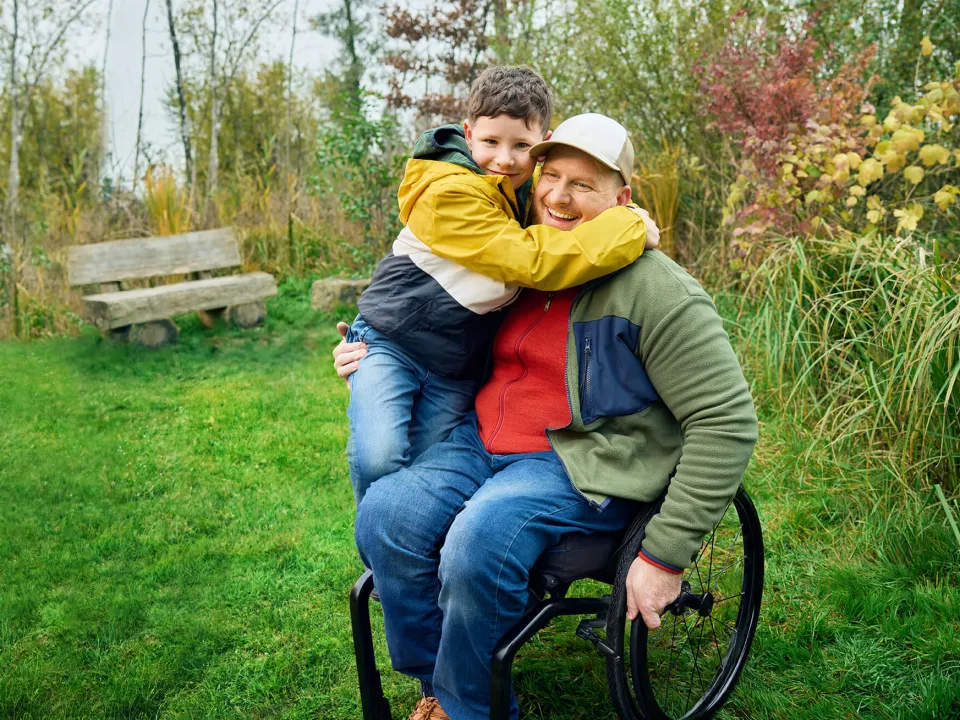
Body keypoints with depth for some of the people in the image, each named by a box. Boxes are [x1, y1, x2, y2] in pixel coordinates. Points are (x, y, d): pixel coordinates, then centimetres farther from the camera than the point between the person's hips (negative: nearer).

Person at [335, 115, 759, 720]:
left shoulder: (658, 293, -13)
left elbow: (727, 421, -15)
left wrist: (665, 555, -18)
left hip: (584, 462, -6)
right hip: (485, 441, 7)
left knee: (479, 542, -32)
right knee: (384, 515, -18)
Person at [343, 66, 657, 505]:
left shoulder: (531, 191, 0)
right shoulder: (449, 194, -24)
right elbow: (533, 262, -32)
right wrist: (629, 228, -25)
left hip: (456, 369, 6)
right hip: (390, 342, -6)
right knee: (379, 459, -20)